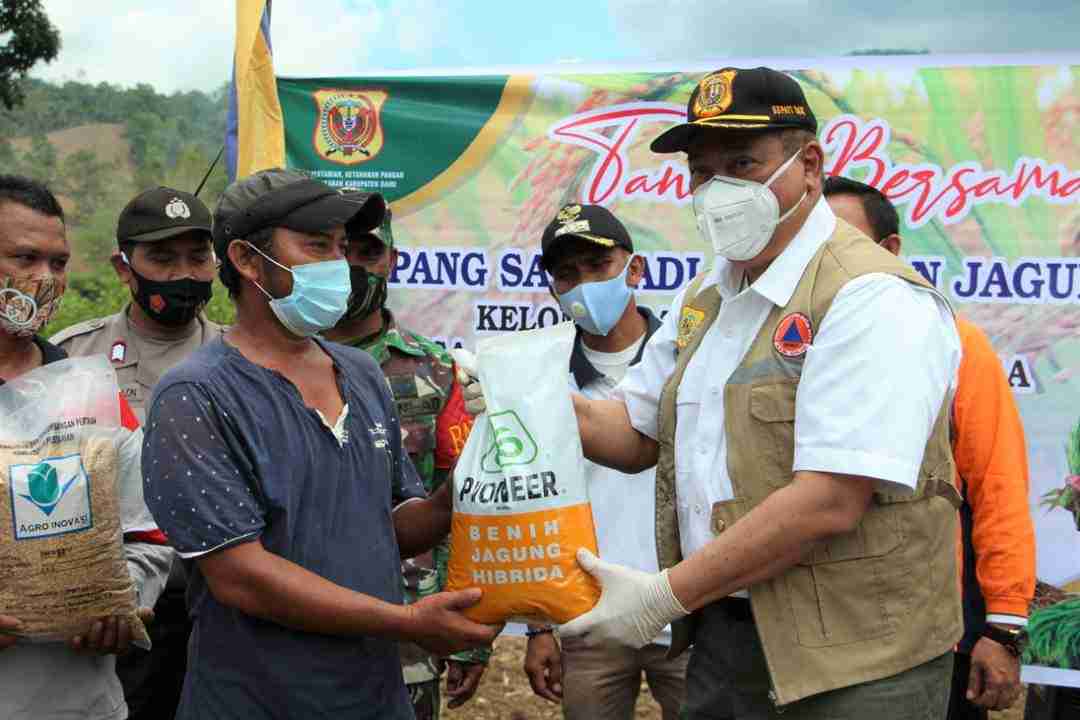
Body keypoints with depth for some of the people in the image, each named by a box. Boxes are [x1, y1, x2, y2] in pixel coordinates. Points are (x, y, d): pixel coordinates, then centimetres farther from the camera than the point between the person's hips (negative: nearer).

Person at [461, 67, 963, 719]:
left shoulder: (873, 298, -17)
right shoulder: (704, 298, 11)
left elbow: (829, 504, -25)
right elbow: (637, 434, 14)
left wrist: (667, 594, -22)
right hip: (720, 637, 8)